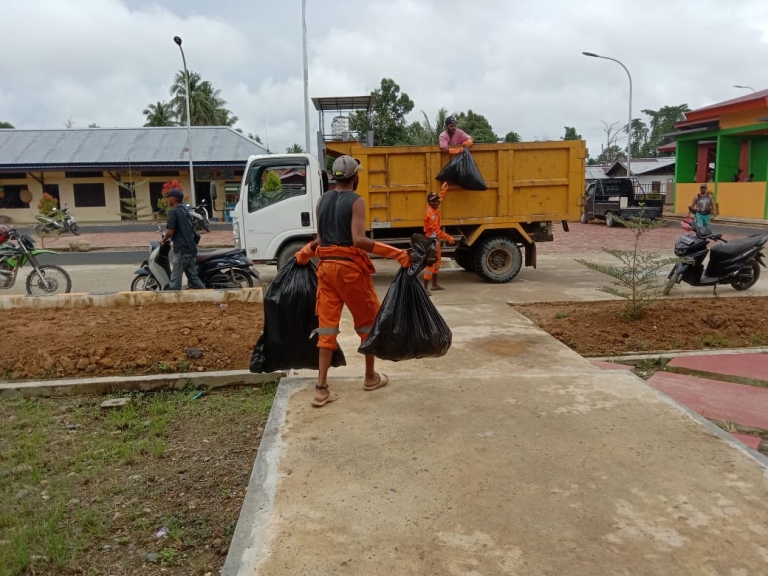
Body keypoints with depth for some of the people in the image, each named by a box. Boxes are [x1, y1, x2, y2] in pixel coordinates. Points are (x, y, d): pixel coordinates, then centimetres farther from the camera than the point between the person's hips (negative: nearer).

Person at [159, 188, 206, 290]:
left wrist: (163, 240, 2)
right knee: (193, 276, 11)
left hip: (181, 249, -9)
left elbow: (170, 231, -16)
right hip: (192, 248, 9)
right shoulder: (185, 210, 17)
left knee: (175, 278, -4)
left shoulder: (173, 212, -9)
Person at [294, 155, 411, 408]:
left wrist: (303, 254, 30)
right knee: (368, 321, 12)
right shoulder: (356, 202, -9)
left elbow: (320, 240, 9)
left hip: (326, 266, 6)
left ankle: (322, 388, 4)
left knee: (327, 324, 6)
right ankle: (370, 377, 25)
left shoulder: (322, 200, 10)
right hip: (350, 267, -6)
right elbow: (359, 240, -21)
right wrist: (397, 253, -22)